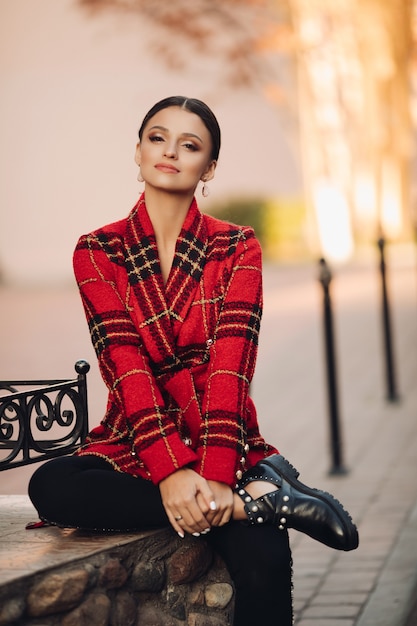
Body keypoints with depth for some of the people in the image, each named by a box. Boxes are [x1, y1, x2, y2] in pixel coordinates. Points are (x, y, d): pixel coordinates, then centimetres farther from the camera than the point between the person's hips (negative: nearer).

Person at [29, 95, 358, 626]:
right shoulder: (97, 253, 4)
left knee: (262, 563, -33)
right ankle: (258, 498, -25)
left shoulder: (237, 248, 4)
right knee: (50, 486, -32)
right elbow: (125, 364, -9)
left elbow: (231, 363, -10)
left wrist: (214, 476, -24)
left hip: (226, 448, -2)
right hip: (134, 450, 2)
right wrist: (170, 471, -24)